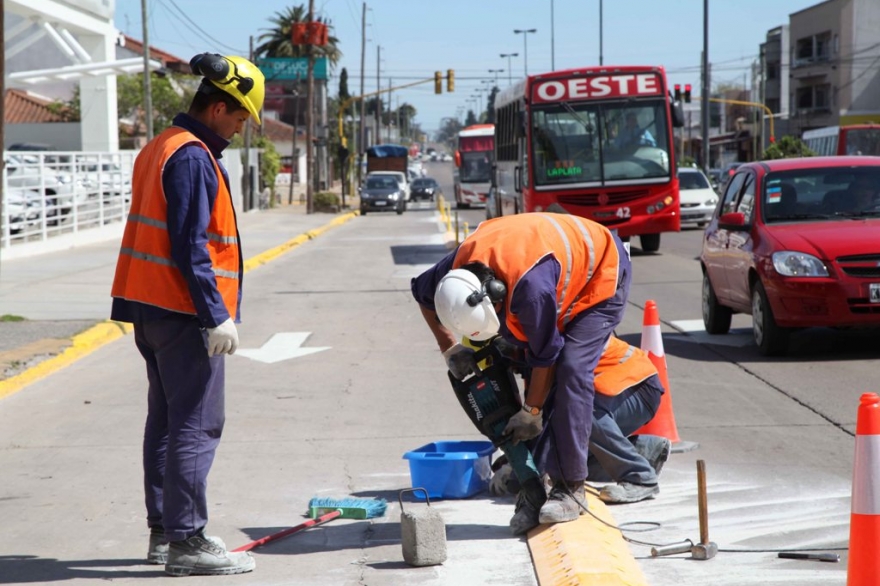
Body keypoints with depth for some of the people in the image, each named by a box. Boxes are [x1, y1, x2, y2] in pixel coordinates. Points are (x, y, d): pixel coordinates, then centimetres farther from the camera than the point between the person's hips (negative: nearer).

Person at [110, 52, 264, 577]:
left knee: (167, 419, 14)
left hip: (153, 310, 11)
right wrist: (217, 315, -20)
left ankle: (164, 531, 20)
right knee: (197, 425, -8)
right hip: (184, 314, -10)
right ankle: (187, 542, -7)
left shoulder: (161, 148, 16)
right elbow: (190, 245, -21)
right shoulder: (193, 158, -15)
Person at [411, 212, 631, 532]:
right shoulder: (458, 267, -21)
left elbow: (545, 355, -28)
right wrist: (448, 348, -3)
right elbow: (422, 292, 3)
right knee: (541, 379, -4)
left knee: (570, 371, -22)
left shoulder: (530, 288, -43)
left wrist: (531, 411, -17)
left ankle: (571, 489, -18)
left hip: (600, 275, -8)